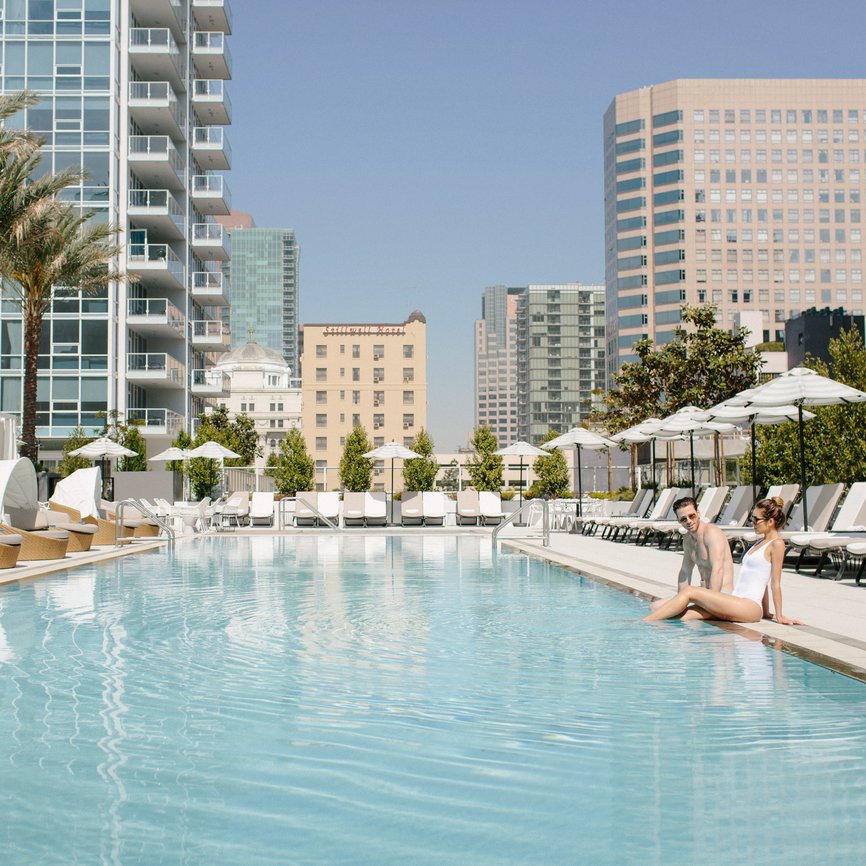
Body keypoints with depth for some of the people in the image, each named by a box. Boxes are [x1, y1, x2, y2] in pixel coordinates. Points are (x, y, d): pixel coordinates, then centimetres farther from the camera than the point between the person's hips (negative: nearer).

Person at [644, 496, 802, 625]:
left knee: (689, 591, -17)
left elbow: (775, 582, -6)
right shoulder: (760, 542, 24)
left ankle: (644, 623, -18)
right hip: (736, 604, 9)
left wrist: (779, 616, -5)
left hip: (750, 607, -9)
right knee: (681, 616, -11)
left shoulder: (776, 544, -5)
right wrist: (766, 612, 25)